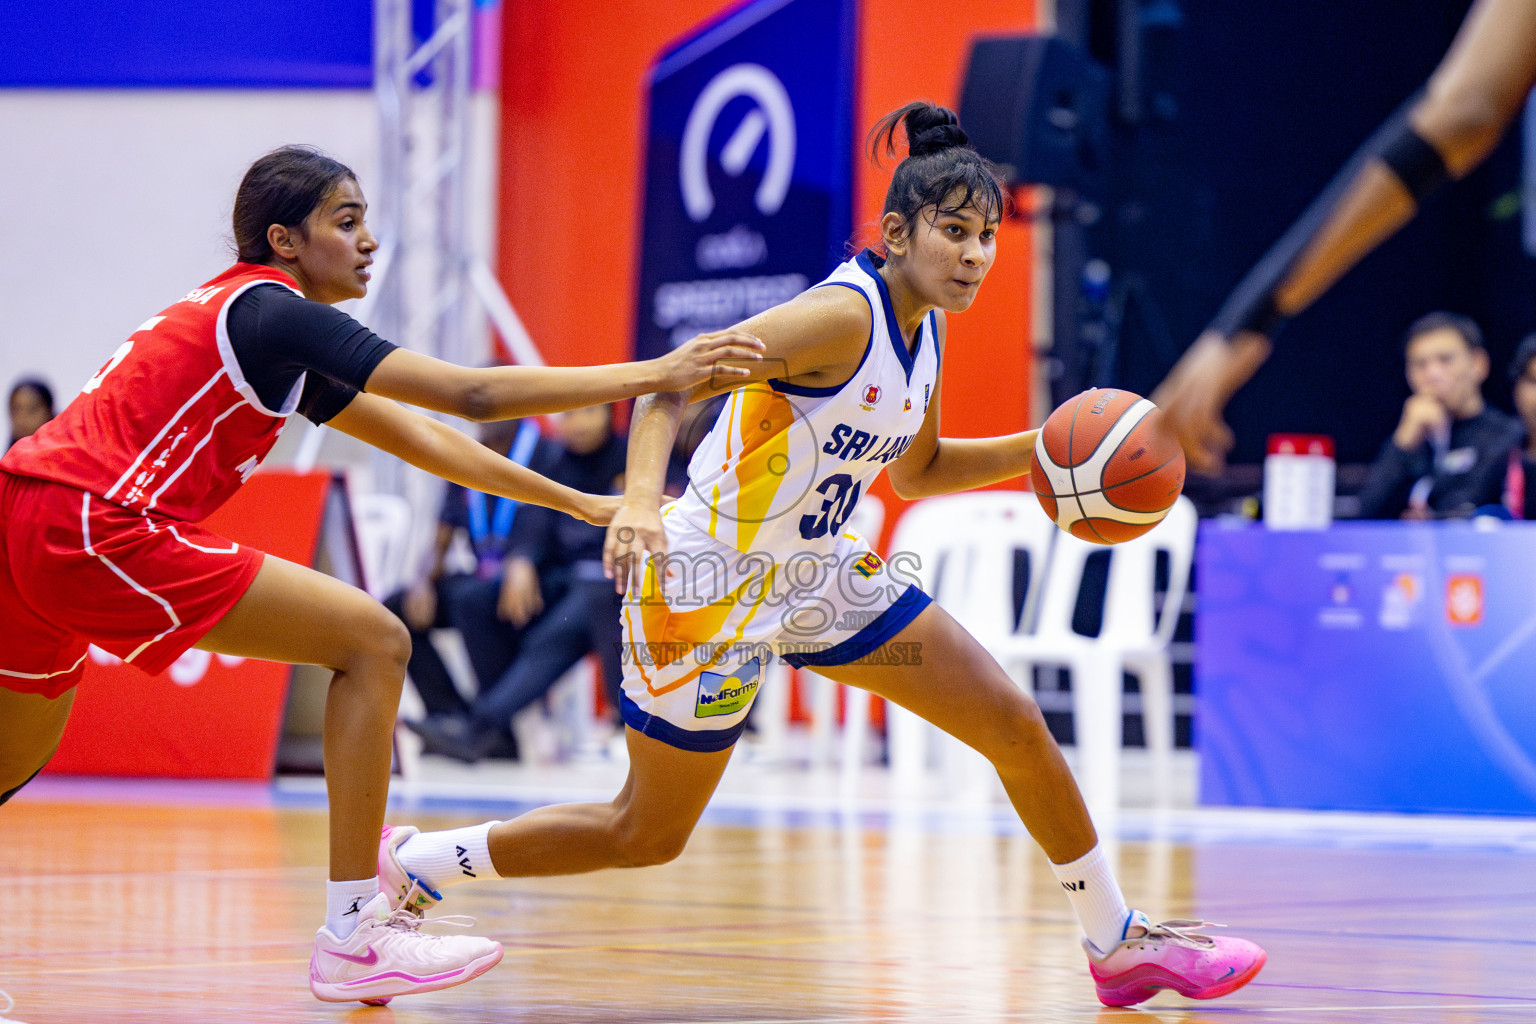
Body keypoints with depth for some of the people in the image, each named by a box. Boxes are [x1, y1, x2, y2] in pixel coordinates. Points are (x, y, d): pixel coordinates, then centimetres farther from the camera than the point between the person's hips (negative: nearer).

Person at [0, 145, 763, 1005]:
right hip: (96, 527, -10)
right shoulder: (270, 311, -5)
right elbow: (471, 396, -11)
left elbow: (417, 436, 29)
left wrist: (579, 503, 31)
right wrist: (655, 375, -9)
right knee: (373, 642, -5)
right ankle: (354, 939, -6)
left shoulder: (278, 345, 24)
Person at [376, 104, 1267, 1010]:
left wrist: (1037, 452, 6)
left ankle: (1119, 945, 19)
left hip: (817, 571, 8)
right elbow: (669, 388, -29)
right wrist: (641, 499, -46)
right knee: (649, 834, 2)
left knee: (1017, 725, 4)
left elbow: (916, 471, 19)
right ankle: (402, 864, 20)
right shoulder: (842, 316, -24)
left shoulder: (925, 326, 2)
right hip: (711, 586, -8)